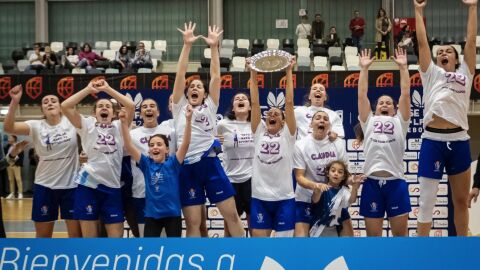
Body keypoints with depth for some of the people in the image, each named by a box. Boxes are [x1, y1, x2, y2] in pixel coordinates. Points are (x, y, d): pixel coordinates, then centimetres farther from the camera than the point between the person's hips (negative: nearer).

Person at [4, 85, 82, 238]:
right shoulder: (36, 126, -4)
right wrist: (15, 102, -29)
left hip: (71, 185, -1)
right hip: (44, 186, 1)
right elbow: (8, 128, -18)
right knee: (43, 236, 10)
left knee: (76, 234, 6)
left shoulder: (71, 122, -2)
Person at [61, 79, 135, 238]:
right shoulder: (87, 125, 7)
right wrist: (89, 89, -3)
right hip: (88, 185, -1)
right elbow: (65, 106, -6)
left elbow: (131, 106, -5)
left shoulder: (118, 127, 10)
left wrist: (107, 89, -3)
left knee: (117, 236, 1)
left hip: (112, 186, 1)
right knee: (89, 237, 2)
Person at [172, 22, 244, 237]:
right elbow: (180, 75, 3)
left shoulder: (210, 107, 13)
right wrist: (187, 45, -4)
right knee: (192, 223, 1)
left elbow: (216, 77, 4)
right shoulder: (180, 107, 12)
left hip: (210, 163, 0)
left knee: (232, 215, 1)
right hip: (187, 167, 0)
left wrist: (214, 47, -2)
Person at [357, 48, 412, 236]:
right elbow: (362, 95, 12)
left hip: (396, 182, -1)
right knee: (373, 235, 3)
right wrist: (364, 68, 12)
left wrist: (403, 67, 9)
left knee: (401, 234, 2)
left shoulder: (399, 122, 15)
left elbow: (405, 94, 9)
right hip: (372, 183, 1)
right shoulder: (369, 122, 17)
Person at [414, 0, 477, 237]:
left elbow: (471, 40, 12)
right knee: (426, 200, -1)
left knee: (461, 200, 10)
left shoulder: (464, 74, 15)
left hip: (459, 142, 2)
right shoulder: (431, 74, 12)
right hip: (432, 141, -2)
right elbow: (422, 42, 9)